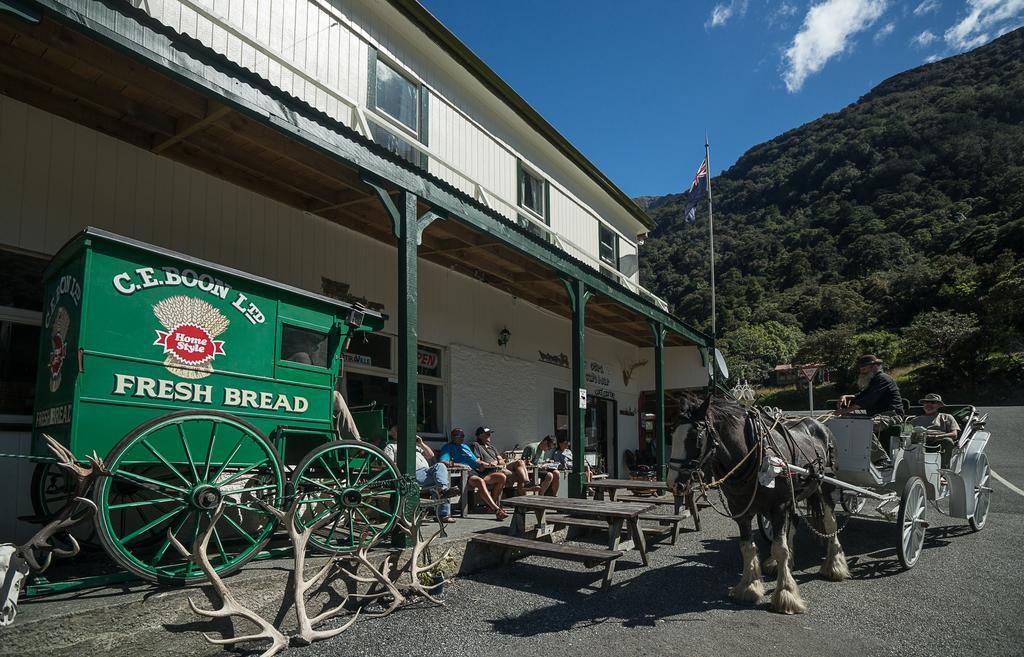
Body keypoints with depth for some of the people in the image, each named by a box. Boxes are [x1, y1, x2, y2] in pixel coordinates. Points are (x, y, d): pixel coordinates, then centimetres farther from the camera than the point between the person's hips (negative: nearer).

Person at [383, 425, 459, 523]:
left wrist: (421, 443, 20)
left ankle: (443, 489, -47)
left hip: (428, 470, 5)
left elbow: (431, 455, 33)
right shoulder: (390, 447, 21)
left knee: (440, 466, -31)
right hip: (414, 473, -5)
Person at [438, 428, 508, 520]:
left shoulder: (466, 446, 33)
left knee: (501, 477, -9)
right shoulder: (448, 447, 10)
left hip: (477, 470, 8)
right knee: (480, 481, -39)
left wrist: (481, 465, 9)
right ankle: (496, 509, -40)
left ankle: (490, 504, 2)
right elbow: (442, 462, -8)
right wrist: (459, 465, -16)